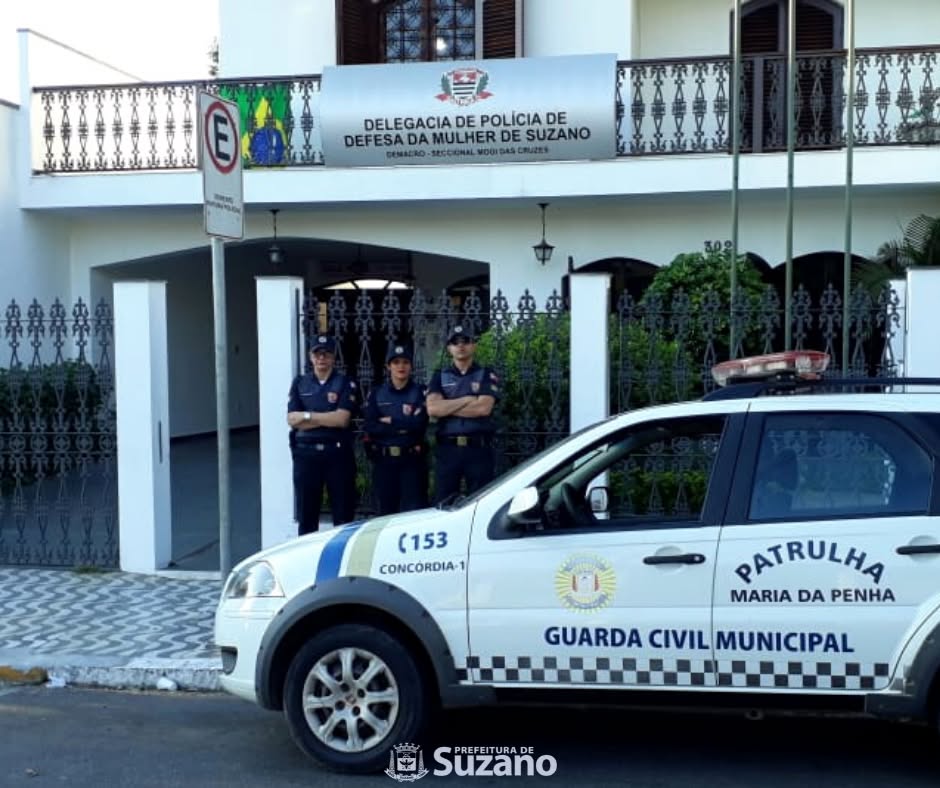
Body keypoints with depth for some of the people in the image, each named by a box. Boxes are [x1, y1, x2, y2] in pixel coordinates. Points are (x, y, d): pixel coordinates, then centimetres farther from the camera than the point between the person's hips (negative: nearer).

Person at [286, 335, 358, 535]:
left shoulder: (345, 384, 3)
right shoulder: (299, 383, 11)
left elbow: (342, 419, -10)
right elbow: (292, 419, -1)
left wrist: (308, 416, -6)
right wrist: (329, 418, -9)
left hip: (337, 453, -2)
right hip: (306, 453, 2)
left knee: (343, 512, 1)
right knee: (306, 512, 7)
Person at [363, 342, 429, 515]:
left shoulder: (420, 392, 5)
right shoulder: (376, 393, 10)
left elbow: (419, 423, -11)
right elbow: (370, 426, -4)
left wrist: (389, 421, -5)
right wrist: (402, 427, -11)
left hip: (412, 459, -2)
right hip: (384, 460, 2)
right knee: (386, 510, 8)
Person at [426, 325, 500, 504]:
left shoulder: (487, 375, 6)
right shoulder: (440, 376, 12)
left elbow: (484, 408, -11)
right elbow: (432, 408, -5)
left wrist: (446, 407, -5)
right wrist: (467, 400, -8)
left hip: (479, 448, -2)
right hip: (447, 448, 2)